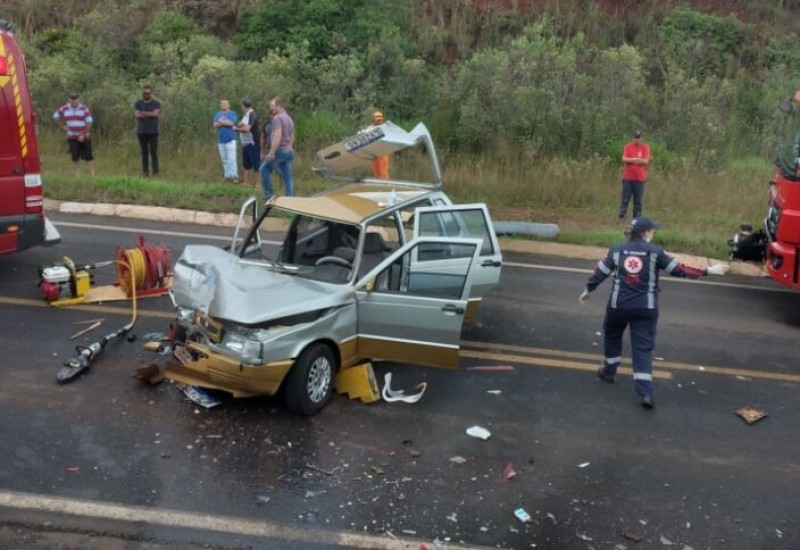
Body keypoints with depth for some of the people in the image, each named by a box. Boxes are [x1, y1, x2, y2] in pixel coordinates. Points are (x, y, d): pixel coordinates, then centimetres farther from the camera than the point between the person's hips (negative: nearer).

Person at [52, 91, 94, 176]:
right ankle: (77, 174, 10)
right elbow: (55, 116, 18)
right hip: (72, 137, 2)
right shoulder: (64, 109, 3)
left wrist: (83, 135, -12)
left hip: (84, 137, -2)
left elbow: (89, 123, -7)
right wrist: (63, 126, 7)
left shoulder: (85, 109, -5)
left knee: (88, 156, -5)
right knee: (75, 157, 2)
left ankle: (92, 174, -3)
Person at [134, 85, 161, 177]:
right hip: (141, 132, 1)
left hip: (153, 132, -1)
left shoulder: (156, 103, 2)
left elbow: (155, 114, -14)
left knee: (154, 152, -4)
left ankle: (155, 172, -2)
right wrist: (150, 115, -13)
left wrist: (143, 113, -7)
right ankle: (145, 172, 7)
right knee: (144, 152, 4)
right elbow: (136, 115, -10)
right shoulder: (138, 103, 5)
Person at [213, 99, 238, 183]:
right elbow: (215, 125, 0)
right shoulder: (218, 114, 14)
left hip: (230, 140, -5)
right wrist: (225, 122, -13)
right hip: (221, 140, 5)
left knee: (232, 159, -12)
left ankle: (234, 176, -15)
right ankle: (227, 175, 12)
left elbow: (231, 123, -16)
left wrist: (221, 122, -4)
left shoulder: (232, 113, 1)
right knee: (224, 159, 7)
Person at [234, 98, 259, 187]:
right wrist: (239, 125, -7)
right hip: (245, 143, 9)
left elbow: (246, 129, -21)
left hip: (252, 143, -9)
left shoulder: (252, 114, -14)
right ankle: (245, 181, 22)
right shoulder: (245, 114, 13)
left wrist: (236, 128, -6)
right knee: (246, 164, 14)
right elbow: (242, 126, 15)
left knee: (256, 163, -4)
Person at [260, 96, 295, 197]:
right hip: (289, 151, 8)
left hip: (279, 150, -8)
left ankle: (269, 194, 8)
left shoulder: (277, 118, -13)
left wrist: (271, 152, -25)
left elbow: (278, 136, -24)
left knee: (264, 169, 8)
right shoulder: (289, 118, 15)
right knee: (288, 177, 6)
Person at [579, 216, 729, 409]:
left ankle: (609, 371, 38)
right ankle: (645, 392, -7)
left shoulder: (617, 249, 0)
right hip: (646, 308, -1)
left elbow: (601, 271, 5)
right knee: (643, 346, 0)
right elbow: (678, 269, -7)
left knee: (612, 335, 27)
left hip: (619, 304, 1)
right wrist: (708, 271, -1)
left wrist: (588, 289, 19)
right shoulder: (655, 251, -6)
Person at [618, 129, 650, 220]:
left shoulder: (645, 147, 2)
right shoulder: (627, 146, 3)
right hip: (627, 178, 0)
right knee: (625, 199, -1)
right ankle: (622, 216, 0)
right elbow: (624, 159, -8)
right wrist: (637, 159, -12)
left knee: (638, 201, 3)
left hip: (640, 178, 0)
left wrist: (631, 160, -8)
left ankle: (637, 218, 7)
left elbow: (646, 161, -8)